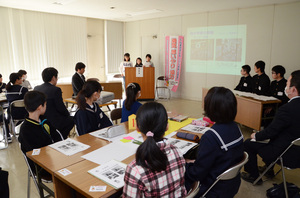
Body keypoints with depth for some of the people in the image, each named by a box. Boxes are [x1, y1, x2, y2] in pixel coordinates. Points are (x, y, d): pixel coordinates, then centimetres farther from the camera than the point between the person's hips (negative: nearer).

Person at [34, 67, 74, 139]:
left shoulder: (36, 88, 3)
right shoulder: (56, 90, -19)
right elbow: (61, 108, -15)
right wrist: (68, 114, 6)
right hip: (53, 122, -8)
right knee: (71, 120, 15)